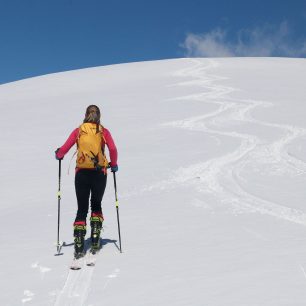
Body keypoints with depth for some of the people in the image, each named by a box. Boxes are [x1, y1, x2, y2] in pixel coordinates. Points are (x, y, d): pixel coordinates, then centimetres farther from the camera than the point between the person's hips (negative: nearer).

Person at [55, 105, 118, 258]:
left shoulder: (78, 131, 2)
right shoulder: (104, 132, 2)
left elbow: (64, 149, -3)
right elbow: (113, 149, -9)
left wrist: (58, 155, 19)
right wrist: (114, 164, 8)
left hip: (82, 173, 0)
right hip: (100, 173, 0)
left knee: (82, 208, 7)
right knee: (96, 205, 20)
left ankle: (79, 245, -3)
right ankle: (95, 240, 10)